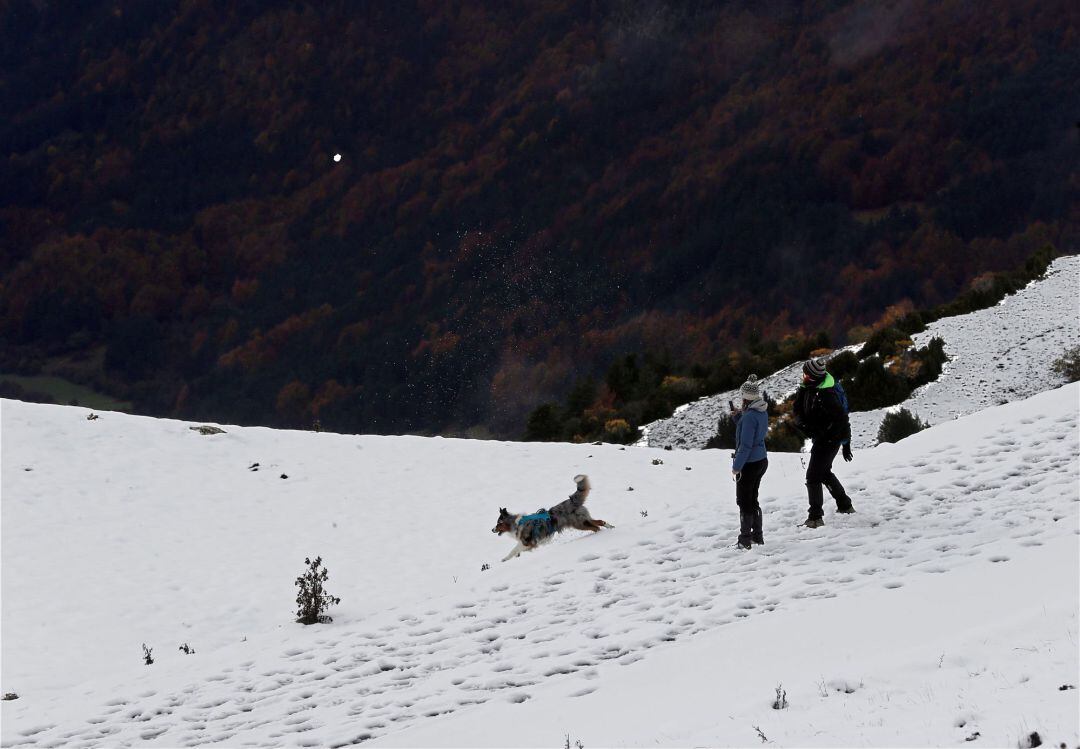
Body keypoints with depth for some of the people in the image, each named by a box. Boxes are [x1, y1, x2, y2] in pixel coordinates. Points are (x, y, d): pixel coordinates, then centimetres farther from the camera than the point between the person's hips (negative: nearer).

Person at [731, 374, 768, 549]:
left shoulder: (749, 416, -24)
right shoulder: (763, 412, 4)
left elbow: (745, 444, -23)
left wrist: (736, 467, -17)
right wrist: (738, 418, 6)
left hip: (749, 464, -9)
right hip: (761, 461, 9)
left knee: (744, 502, 3)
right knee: (752, 500, 20)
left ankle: (745, 541, 8)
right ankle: (757, 537, 26)